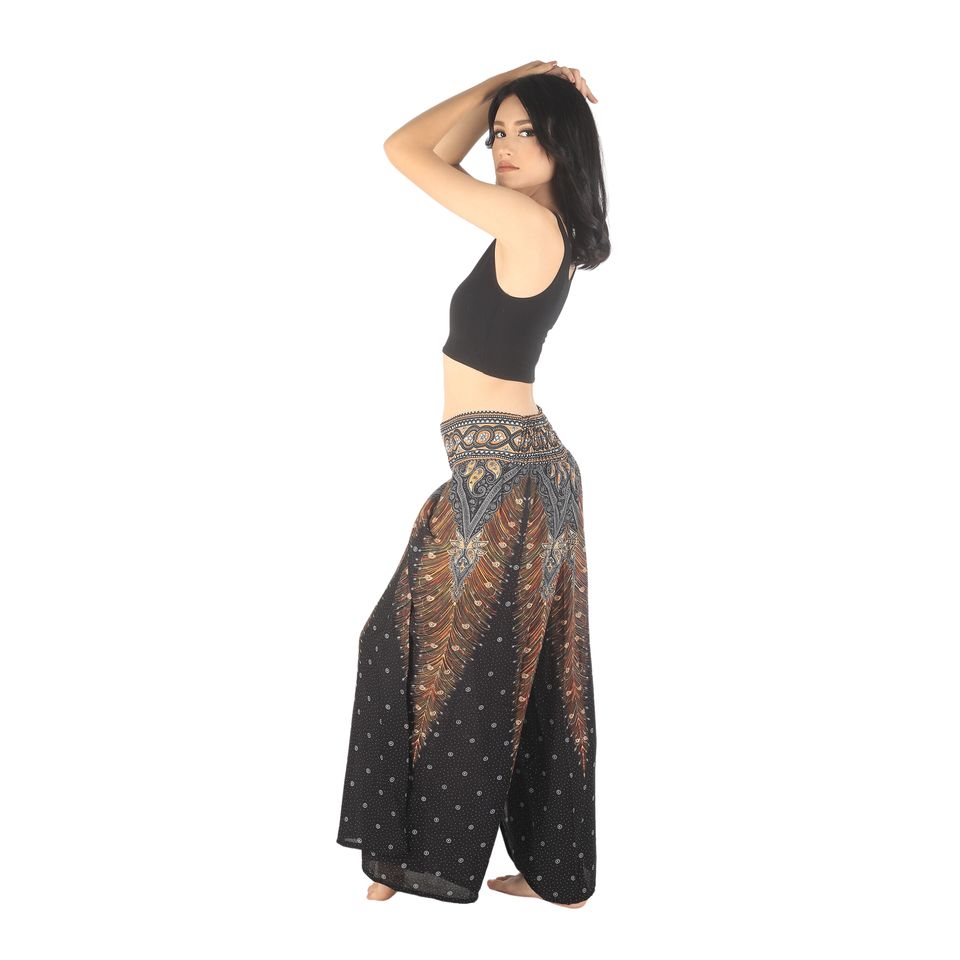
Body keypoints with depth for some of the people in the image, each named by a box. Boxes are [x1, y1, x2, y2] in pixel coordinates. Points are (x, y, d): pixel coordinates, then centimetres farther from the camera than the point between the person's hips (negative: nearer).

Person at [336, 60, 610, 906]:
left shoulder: (528, 221, -15)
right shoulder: (552, 227, 11)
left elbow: (405, 149, -9)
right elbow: (440, 156, 21)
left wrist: (513, 86, -1)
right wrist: (498, 94, 12)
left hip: (501, 474, -9)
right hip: (525, 465, 10)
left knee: (456, 662, 4)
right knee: (526, 671, 13)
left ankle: (427, 857, 19)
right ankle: (554, 869, 24)